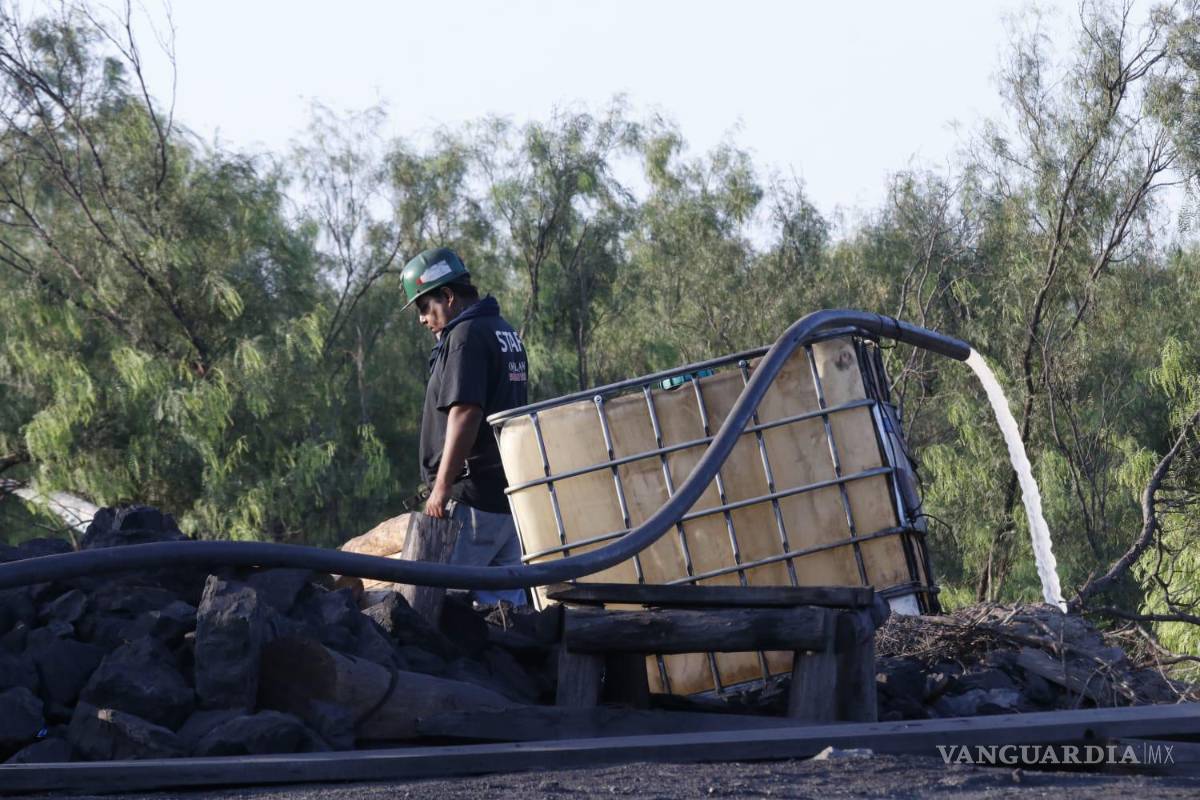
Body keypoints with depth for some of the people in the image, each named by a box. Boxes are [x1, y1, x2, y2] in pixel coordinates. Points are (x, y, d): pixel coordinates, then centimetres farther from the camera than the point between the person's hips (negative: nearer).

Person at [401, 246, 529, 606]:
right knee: (507, 601, 9)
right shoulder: (506, 334, 19)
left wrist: (441, 487, -21)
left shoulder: (466, 335, -12)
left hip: (473, 498, -10)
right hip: (509, 494, 10)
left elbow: (464, 413, -22)